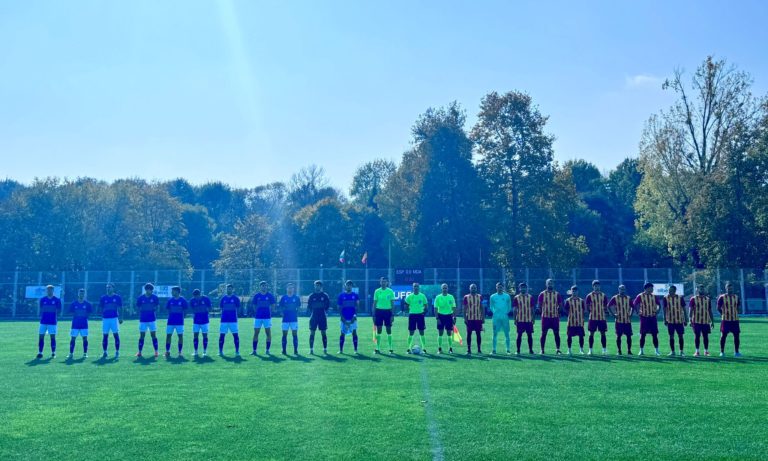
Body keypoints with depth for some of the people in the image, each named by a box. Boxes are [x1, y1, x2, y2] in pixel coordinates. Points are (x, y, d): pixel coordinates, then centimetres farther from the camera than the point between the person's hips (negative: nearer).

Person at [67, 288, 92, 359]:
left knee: (85, 338, -1)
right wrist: (76, 314, -6)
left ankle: (85, 353, 7)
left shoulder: (87, 304, 4)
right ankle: (71, 353, 6)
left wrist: (85, 315, -4)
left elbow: (90, 312, 8)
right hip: (75, 323, 0)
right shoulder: (73, 303, 4)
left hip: (84, 324, 0)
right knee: (73, 338, -1)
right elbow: (70, 312, 6)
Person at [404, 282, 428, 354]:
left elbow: (425, 306, 9)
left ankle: (424, 348, 8)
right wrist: (410, 309, -6)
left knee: (421, 332, 2)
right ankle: (409, 348, 8)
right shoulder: (409, 296, 1)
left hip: (420, 315, 0)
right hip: (412, 315, 0)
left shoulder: (422, 296, 3)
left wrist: (423, 311, -5)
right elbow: (406, 306, 8)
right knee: (411, 332, 1)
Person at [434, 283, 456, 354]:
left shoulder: (451, 297, 3)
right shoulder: (438, 297, -1)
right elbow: (435, 309, -1)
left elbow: (454, 308, 5)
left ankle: (450, 348, 9)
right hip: (441, 316, -1)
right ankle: (439, 349, 7)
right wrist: (437, 318, -9)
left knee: (449, 333, 3)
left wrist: (454, 318, -1)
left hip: (449, 316, 1)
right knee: (440, 333, 1)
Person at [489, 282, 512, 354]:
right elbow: (491, 307, 14)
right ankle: (494, 349, 5)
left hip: (505, 317, 0)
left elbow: (509, 307, 11)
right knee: (495, 333, 1)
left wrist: (507, 313, 1)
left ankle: (508, 349, 6)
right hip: (496, 317, 0)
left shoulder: (507, 296, 3)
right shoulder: (493, 296, 4)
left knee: (506, 334, 1)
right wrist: (494, 312, 2)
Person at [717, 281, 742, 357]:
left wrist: (735, 313, 6)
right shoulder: (722, 297, -3)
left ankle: (736, 352, 11)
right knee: (723, 335, 0)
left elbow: (738, 307, 18)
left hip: (735, 319, 4)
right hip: (725, 320, -4)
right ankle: (722, 352, 7)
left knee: (737, 335, 2)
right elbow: (718, 308, -1)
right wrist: (723, 314, -6)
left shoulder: (736, 297, 10)